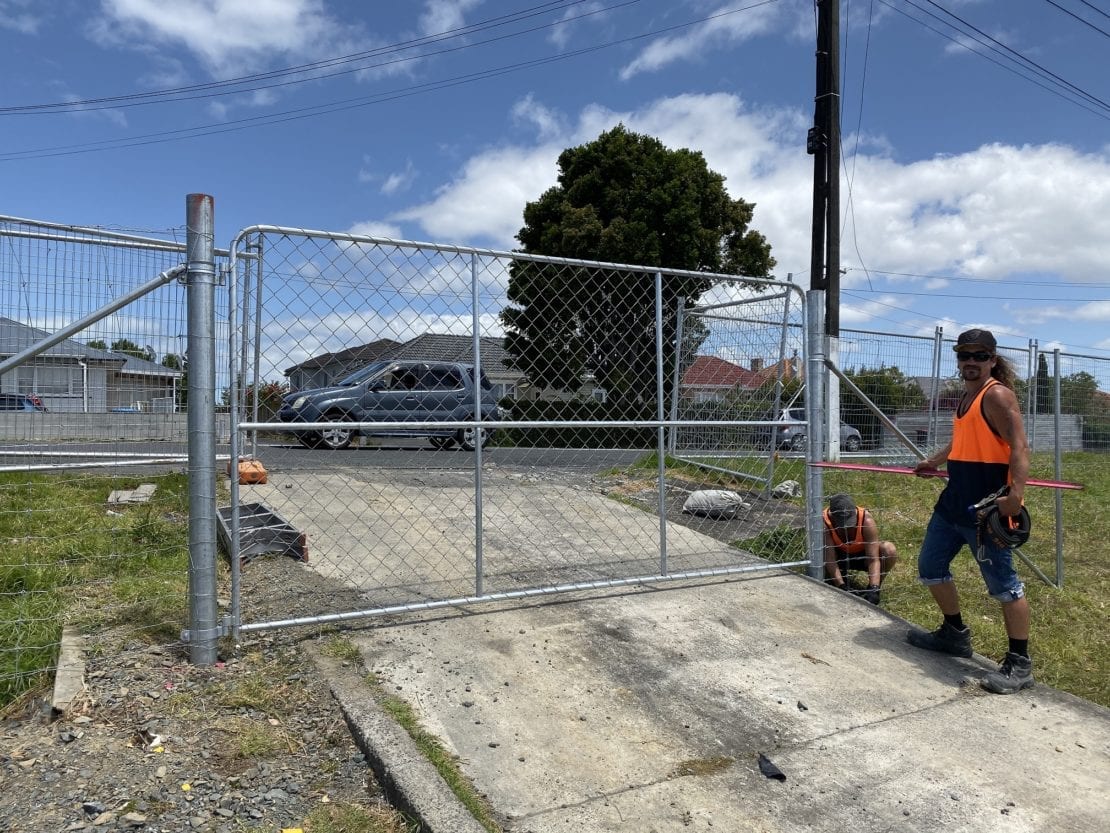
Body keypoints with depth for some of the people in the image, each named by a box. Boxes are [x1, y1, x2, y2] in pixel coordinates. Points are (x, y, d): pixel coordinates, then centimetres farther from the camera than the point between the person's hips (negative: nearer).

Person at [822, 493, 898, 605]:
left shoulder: (866, 520, -32)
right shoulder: (824, 521, -32)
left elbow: (873, 558, -33)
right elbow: (830, 559, -31)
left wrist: (873, 589, -42)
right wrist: (843, 587, -41)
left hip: (862, 555, 0)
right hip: (839, 556, 0)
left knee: (889, 550, -31)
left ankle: (875, 587, -5)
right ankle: (844, 581, 1)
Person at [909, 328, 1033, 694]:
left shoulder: (997, 395, -12)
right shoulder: (966, 396, 15)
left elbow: (1019, 447, -22)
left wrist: (1015, 494, -33)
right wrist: (933, 461, 30)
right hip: (953, 501, 10)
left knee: (1002, 582, -3)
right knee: (930, 566, 18)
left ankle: (1019, 664, 10)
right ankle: (955, 634, 34)